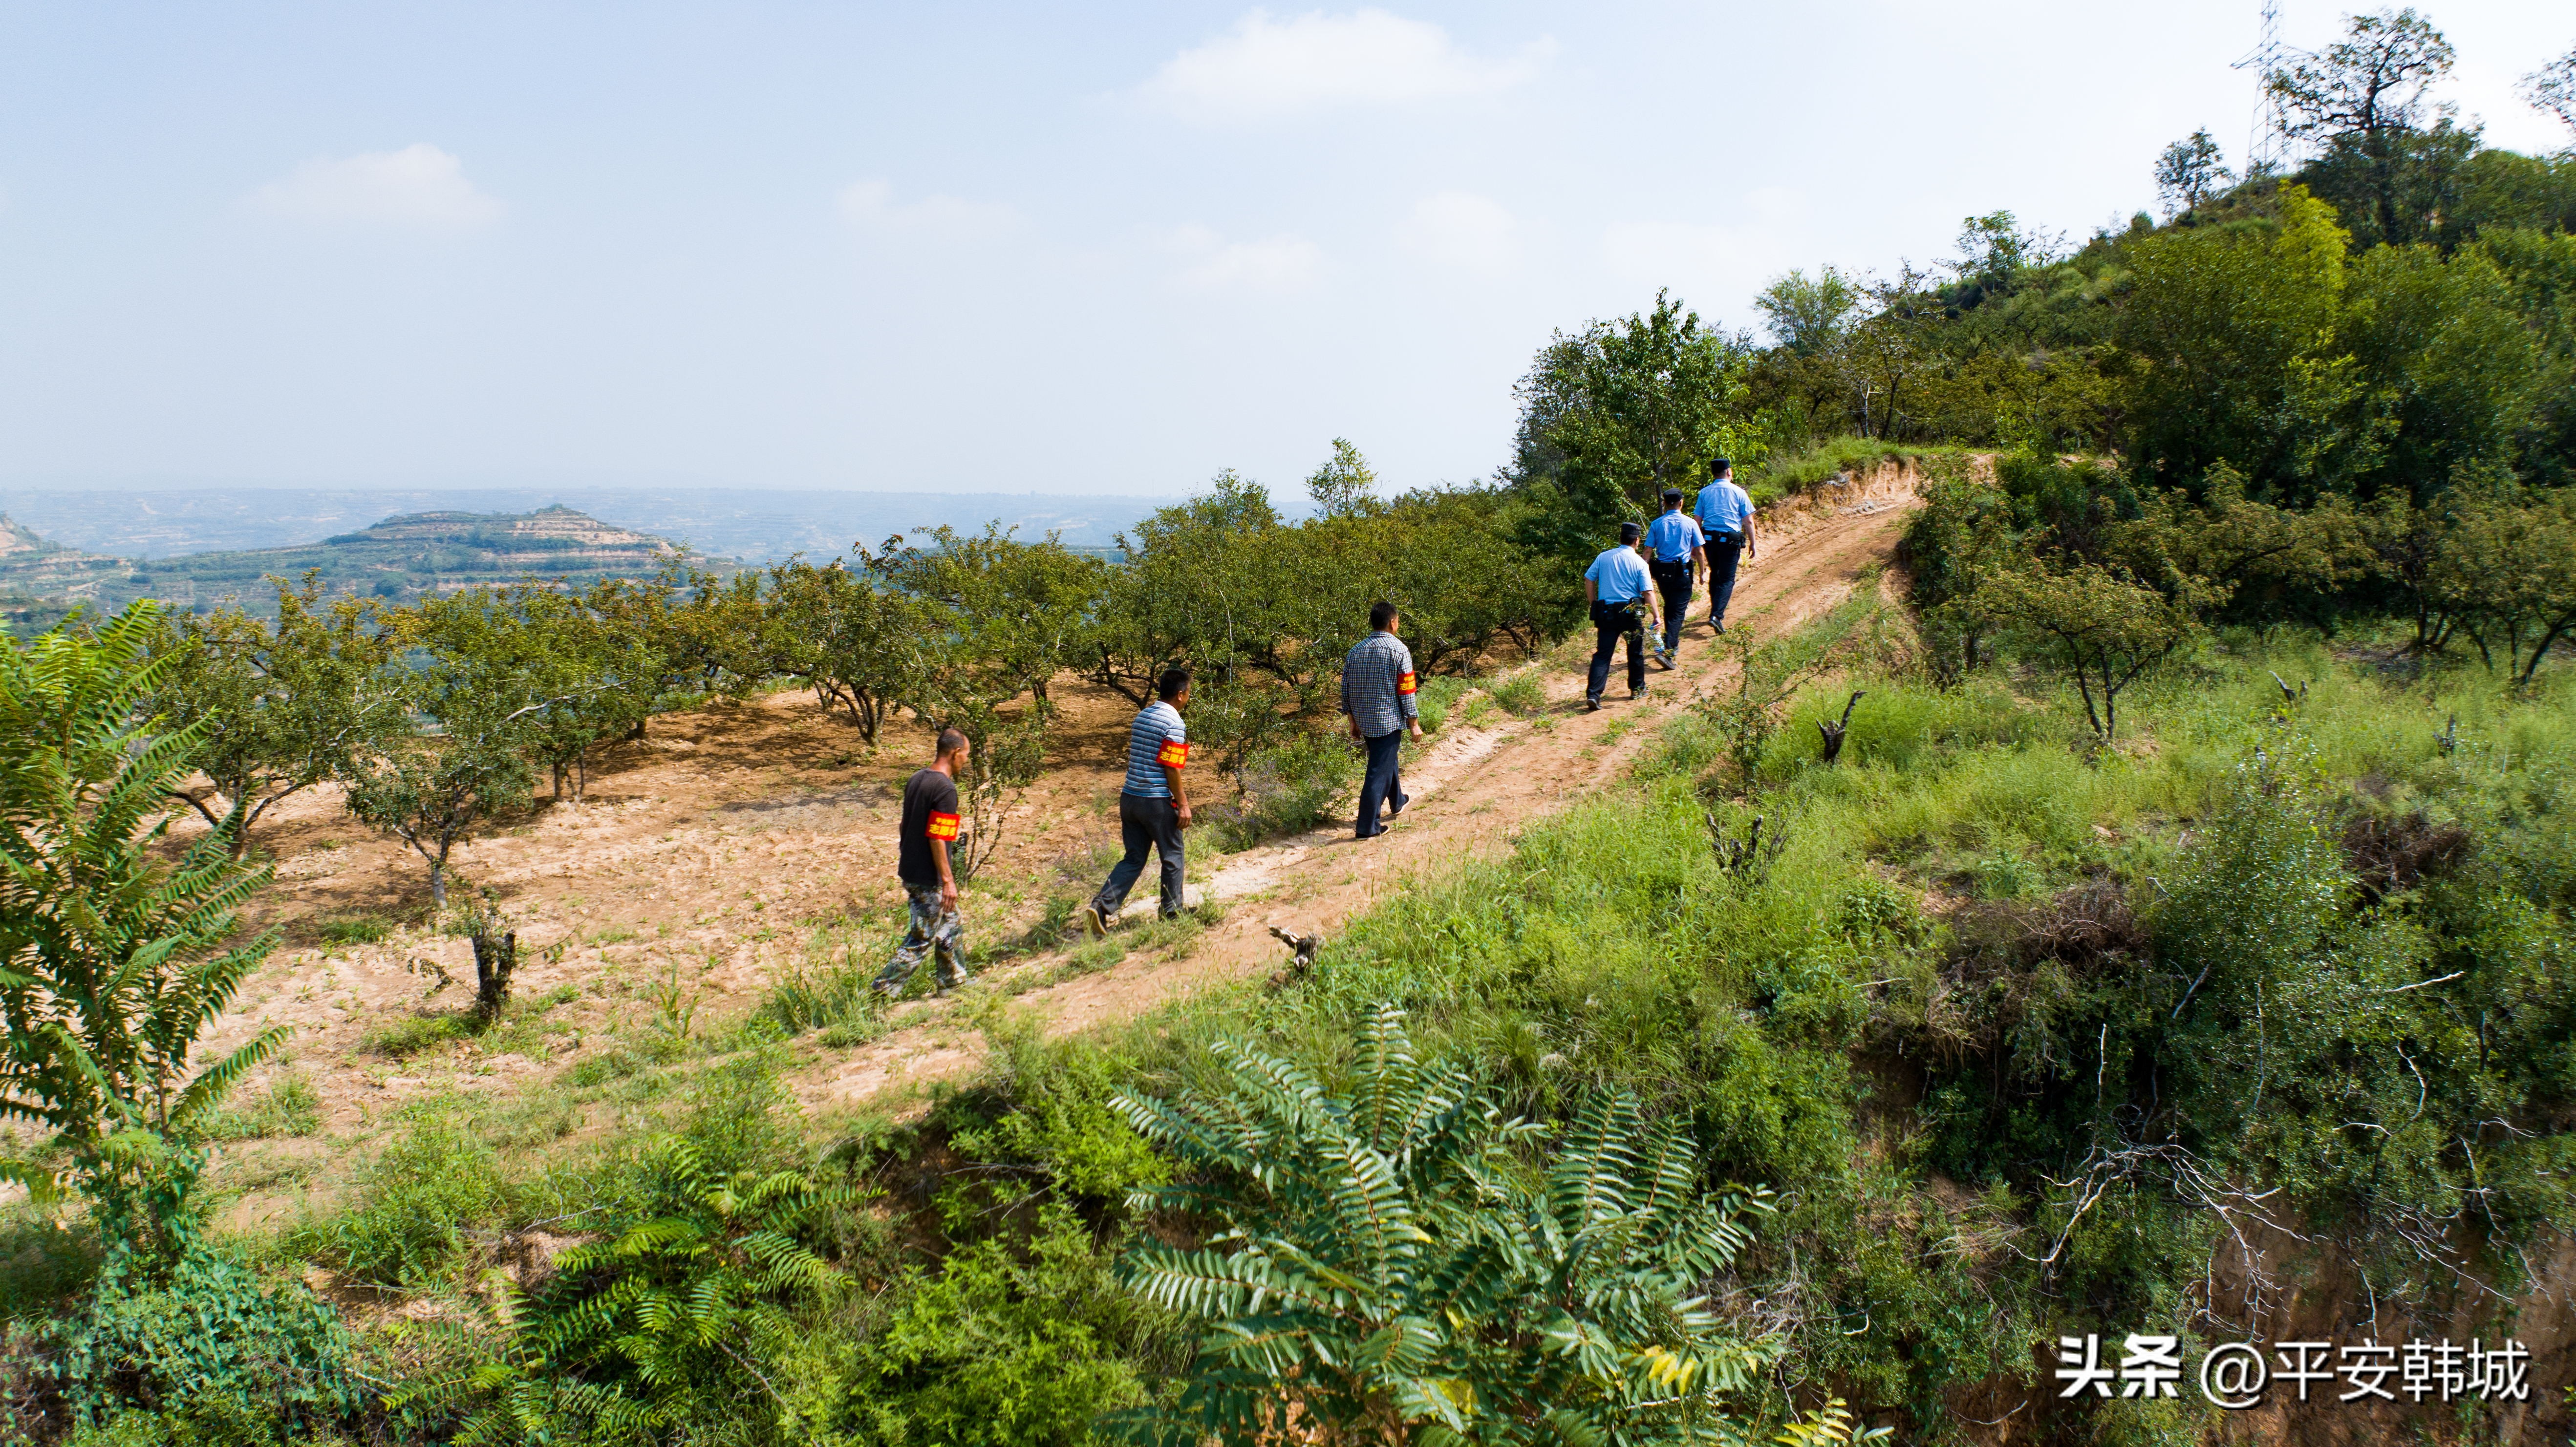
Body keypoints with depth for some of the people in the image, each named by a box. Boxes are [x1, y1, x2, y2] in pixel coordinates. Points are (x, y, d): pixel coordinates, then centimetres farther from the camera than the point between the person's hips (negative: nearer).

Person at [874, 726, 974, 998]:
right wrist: (948, 880, -19)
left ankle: (955, 981, 33)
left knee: (951, 925, 22)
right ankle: (883, 991, -1)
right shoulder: (945, 788, -19)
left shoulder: (916, 780, 8)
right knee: (922, 940, -1)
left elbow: (904, 827, 15)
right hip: (929, 878, -9)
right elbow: (937, 838, -23)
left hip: (910, 871, 9)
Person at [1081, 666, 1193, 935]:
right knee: (1172, 858, 11)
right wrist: (1183, 804, -10)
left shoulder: (1141, 716, 12)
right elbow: (1171, 769, -18)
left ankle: (1101, 907, -3)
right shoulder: (1175, 724, -14)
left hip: (1130, 798, 7)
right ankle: (1172, 913, 21)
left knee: (1133, 859, 11)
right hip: (1157, 802, -7)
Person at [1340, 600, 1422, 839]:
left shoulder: (1355, 651, 4)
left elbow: (1346, 690, 8)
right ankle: (1367, 827, -3)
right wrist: (1414, 723, -5)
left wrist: (1353, 721, 18)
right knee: (1380, 772, -3)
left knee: (1386, 760, 27)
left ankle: (1398, 802, 46)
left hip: (1365, 721, 6)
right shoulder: (1399, 651, -12)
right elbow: (1406, 692, -13)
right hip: (1390, 720, -6)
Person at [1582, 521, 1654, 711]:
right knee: (1636, 652, 18)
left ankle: (1593, 694, -13)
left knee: (1602, 654, 0)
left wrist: (1594, 605, 13)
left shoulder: (1604, 557, 4)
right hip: (1631, 612, -2)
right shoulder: (1639, 563, -4)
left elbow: (1588, 580, 5)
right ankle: (1637, 689, 30)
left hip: (1606, 613, 2)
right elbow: (1647, 592, -9)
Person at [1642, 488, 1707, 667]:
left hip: (1662, 572, 3)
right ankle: (1667, 651, -18)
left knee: (1669, 608, 21)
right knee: (1678, 611, -3)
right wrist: (1701, 572, 10)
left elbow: (1648, 552, -3)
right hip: (1683, 572, -3)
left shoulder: (1656, 524, 0)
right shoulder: (1690, 523, -4)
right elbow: (1698, 552, -2)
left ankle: (1673, 646, 35)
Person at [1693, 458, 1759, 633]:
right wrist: (1752, 544, 6)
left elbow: (1698, 520, 5)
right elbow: (1748, 521, -2)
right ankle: (1717, 615, -18)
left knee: (1715, 575, 20)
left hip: (1709, 538, 3)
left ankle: (1717, 612, 31)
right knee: (1727, 579, -1)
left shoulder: (1705, 492, 6)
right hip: (1730, 540, -3)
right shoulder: (1738, 492, -1)